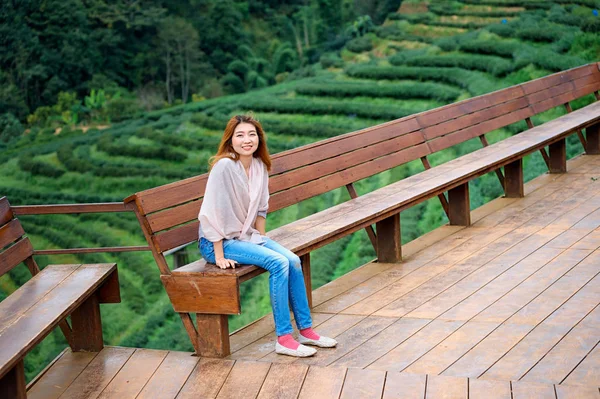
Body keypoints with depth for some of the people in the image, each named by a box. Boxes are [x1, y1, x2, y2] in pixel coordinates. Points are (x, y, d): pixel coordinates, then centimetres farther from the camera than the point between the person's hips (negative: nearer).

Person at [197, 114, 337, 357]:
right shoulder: (224, 166, -21)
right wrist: (219, 256, -20)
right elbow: (211, 213, -22)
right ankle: (284, 339, -17)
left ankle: (305, 330, 2)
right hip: (218, 242, -7)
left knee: (293, 261, -11)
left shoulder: (260, 166, 2)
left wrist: (261, 240, 6)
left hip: (247, 236, 7)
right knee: (279, 263, -23)